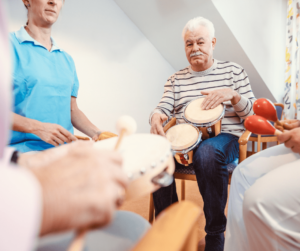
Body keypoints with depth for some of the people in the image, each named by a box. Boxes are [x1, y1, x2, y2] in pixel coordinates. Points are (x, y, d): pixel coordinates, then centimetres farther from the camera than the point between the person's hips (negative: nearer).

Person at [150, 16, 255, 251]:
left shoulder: (233, 71, 11)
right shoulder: (176, 79, 17)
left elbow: (253, 113, 5)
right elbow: (163, 109, 5)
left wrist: (233, 96, -15)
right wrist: (157, 116, -20)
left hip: (225, 137, -2)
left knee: (207, 153, -38)